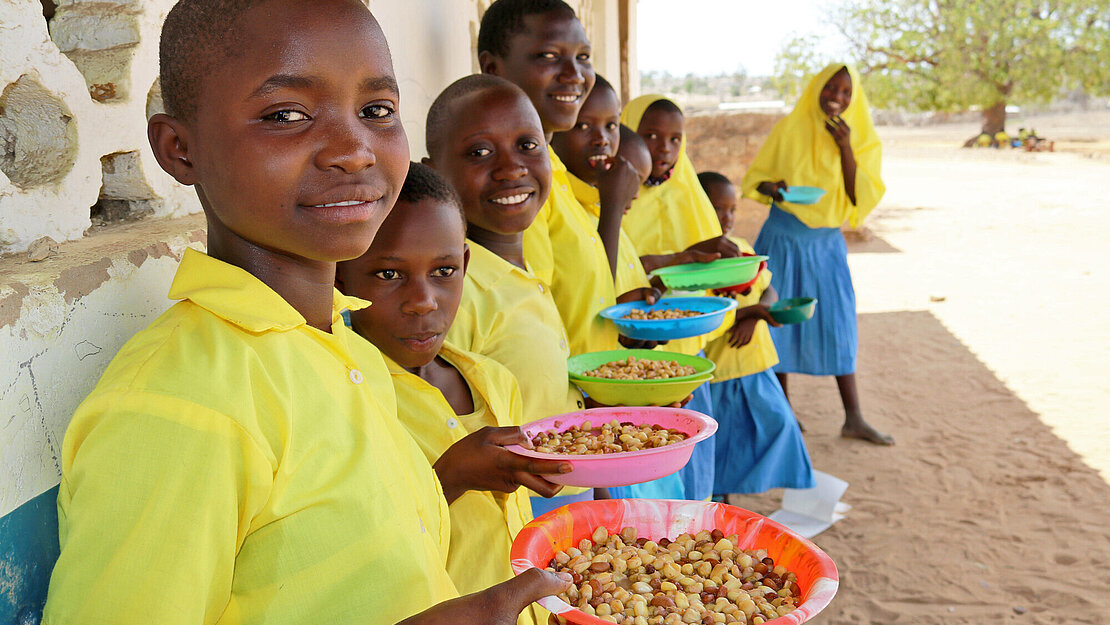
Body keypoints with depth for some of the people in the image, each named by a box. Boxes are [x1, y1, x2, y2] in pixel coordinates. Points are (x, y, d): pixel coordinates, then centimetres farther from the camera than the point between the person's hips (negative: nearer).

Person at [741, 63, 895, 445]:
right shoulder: (789, 129, -1)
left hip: (827, 243, 1)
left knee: (838, 323, 0)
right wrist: (772, 188, -19)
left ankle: (853, 419, 5)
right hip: (783, 238, -1)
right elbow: (756, 176, 4)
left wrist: (845, 149, -15)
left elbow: (861, 198, -6)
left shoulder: (862, 141, 2)